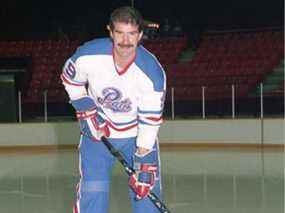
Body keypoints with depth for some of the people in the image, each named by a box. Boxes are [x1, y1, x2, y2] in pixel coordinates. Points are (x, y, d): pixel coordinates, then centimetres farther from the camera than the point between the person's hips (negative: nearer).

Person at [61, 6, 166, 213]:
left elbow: (150, 120, -21)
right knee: (92, 191, -5)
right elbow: (70, 80, -1)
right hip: (97, 129, 0)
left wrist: (144, 165, -22)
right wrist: (86, 110, -11)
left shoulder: (153, 72, -26)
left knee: (146, 189, 0)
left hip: (138, 133, 0)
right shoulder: (89, 55, -24)